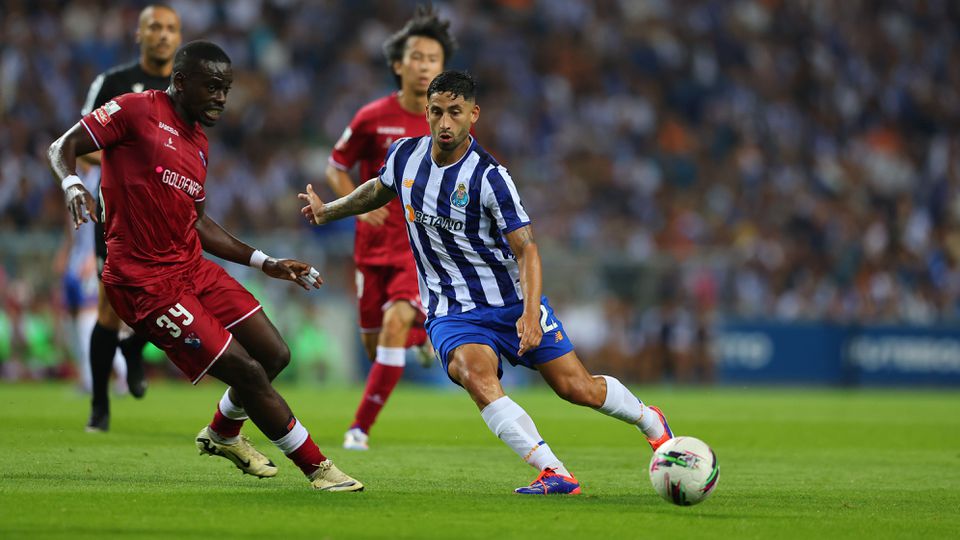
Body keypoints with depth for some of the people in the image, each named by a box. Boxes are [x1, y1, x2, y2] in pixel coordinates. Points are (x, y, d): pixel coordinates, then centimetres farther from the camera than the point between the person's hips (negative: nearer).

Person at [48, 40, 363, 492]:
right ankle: (318, 468, 2)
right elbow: (63, 148, -7)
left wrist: (266, 264, 21)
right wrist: (72, 184, -29)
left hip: (193, 267, 9)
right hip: (145, 281, -9)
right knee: (245, 371, -10)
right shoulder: (137, 111, -8)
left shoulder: (197, 144, 16)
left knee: (274, 355, 8)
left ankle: (223, 433, 36)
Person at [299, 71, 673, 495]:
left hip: (512, 301, -2)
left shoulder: (489, 177, -18)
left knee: (576, 387, -2)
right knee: (475, 373, -30)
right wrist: (326, 211, 30)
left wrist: (531, 314, -31)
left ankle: (649, 420, 32)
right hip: (450, 312, 2)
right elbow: (380, 189, 22)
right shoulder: (404, 155, -3)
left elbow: (526, 248, -19)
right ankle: (554, 474, -37)